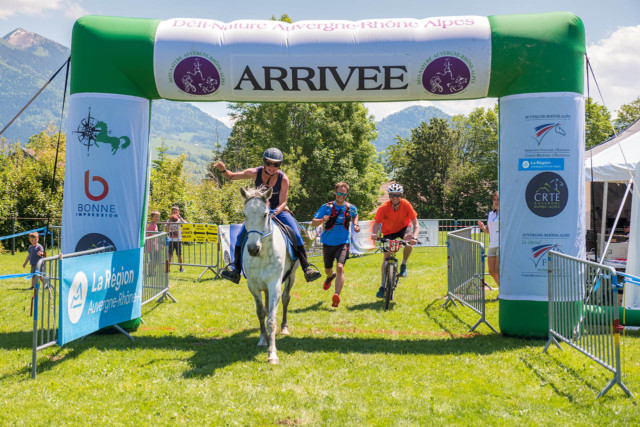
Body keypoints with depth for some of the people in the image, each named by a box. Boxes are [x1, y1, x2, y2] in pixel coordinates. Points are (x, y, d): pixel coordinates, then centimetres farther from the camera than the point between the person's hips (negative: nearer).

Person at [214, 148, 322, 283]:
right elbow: (231, 176, -7)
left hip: (279, 210, -2)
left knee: (296, 235, -19)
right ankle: (236, 270, -6)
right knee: (241, 235, -14)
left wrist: (274, 213, -36)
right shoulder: (255, 173, -13)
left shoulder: (283, 179, -18)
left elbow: (282, 203, -17)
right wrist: (223, 170, -28)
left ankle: (307, 269, -14)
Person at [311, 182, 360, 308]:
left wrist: (355, 225, 3)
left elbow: (355, 215, 23)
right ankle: (331, 276, 57)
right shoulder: (326, 207, -7)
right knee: (328, 270, 19)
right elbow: (313, 223, -9)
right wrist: (322, 220, -30)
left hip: (343, 243, -1)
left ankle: (337, 295, -27)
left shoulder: (351, 208, -2)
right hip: (328, 243, 1)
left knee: (340, 268, -23)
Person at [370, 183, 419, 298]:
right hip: (389, 231, 0)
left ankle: (404, 265, -10)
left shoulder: (406, 205, -25)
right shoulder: (384, 208, -26)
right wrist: (374, 234, -43)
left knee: (409, 240, -34)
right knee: (386, 257, -6)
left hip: (403, 228, 0)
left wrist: (414, 237, -42)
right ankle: (382, 285, 6)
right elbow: (376, 223, -21)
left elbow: (416, 224, -24)